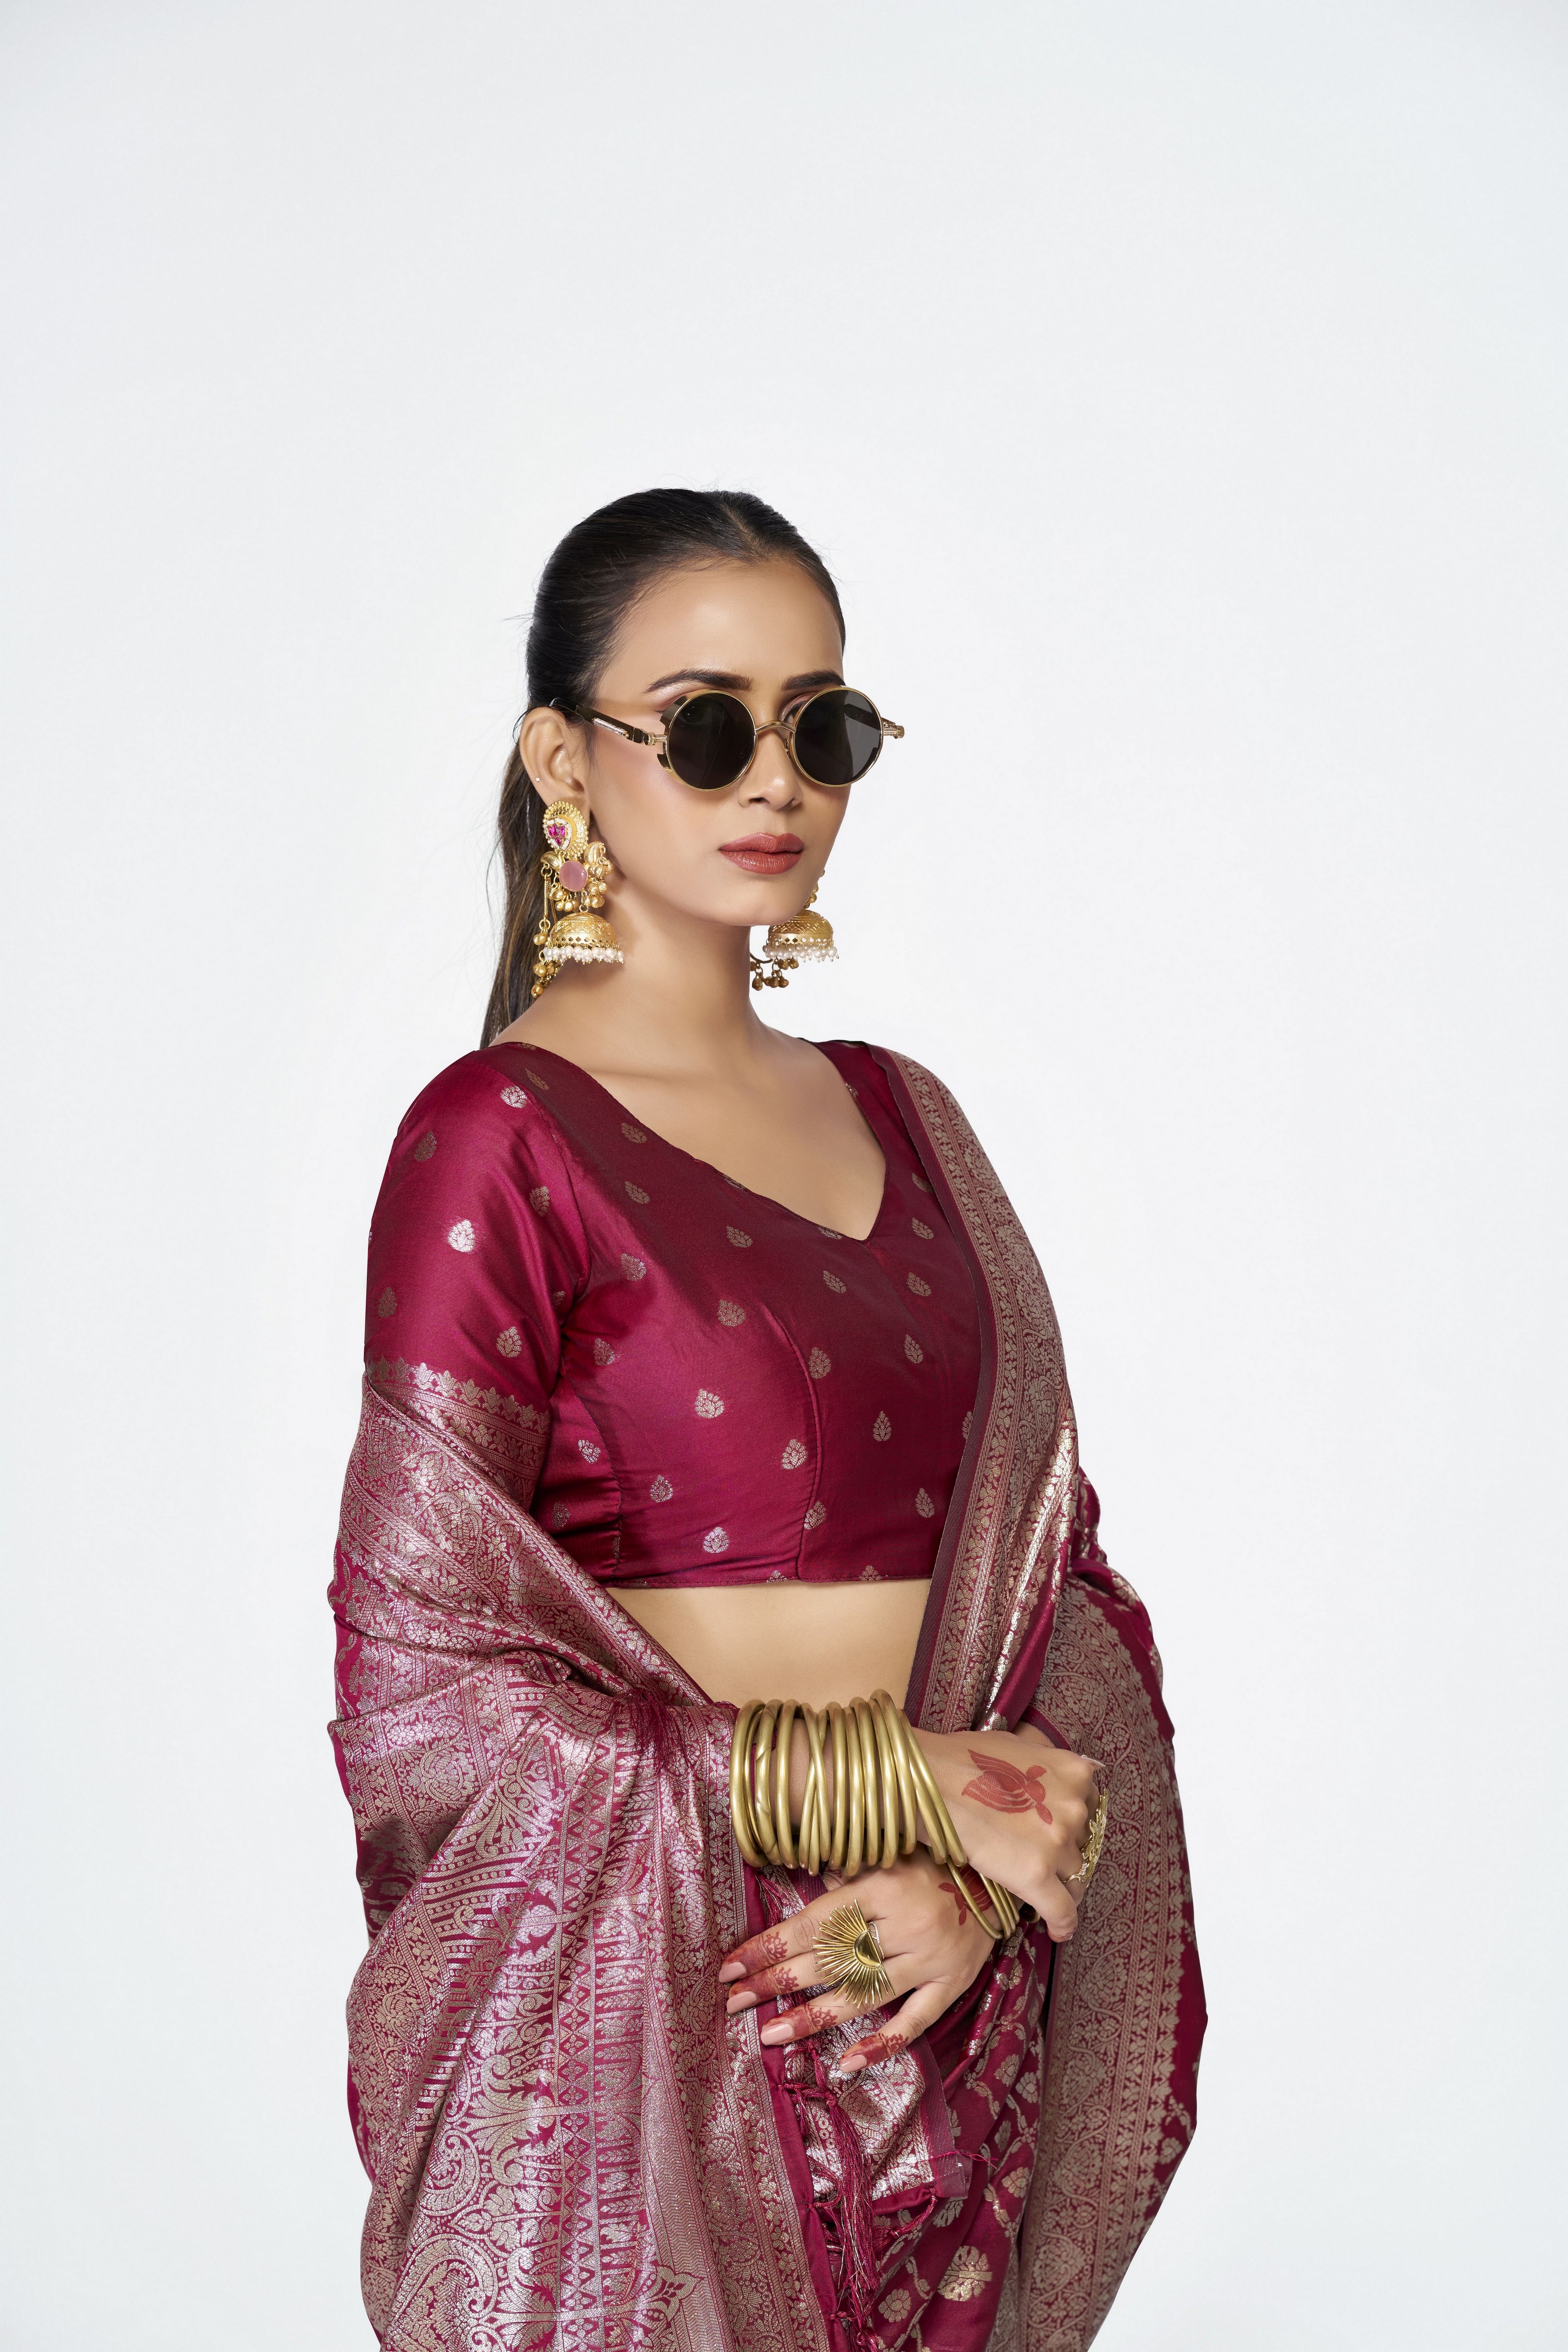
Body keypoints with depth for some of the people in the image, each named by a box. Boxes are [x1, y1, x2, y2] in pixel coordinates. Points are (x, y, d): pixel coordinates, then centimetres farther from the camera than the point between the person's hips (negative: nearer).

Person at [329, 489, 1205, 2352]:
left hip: (956, 2013, 5)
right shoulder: (498, 1136, -10)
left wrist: (981, 1881, -11)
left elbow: (1053, 1569, 7)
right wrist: (912, 1788, -15)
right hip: (639, 2040, -5)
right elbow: (419, 1692, -15)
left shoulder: (898, 1114, 8)